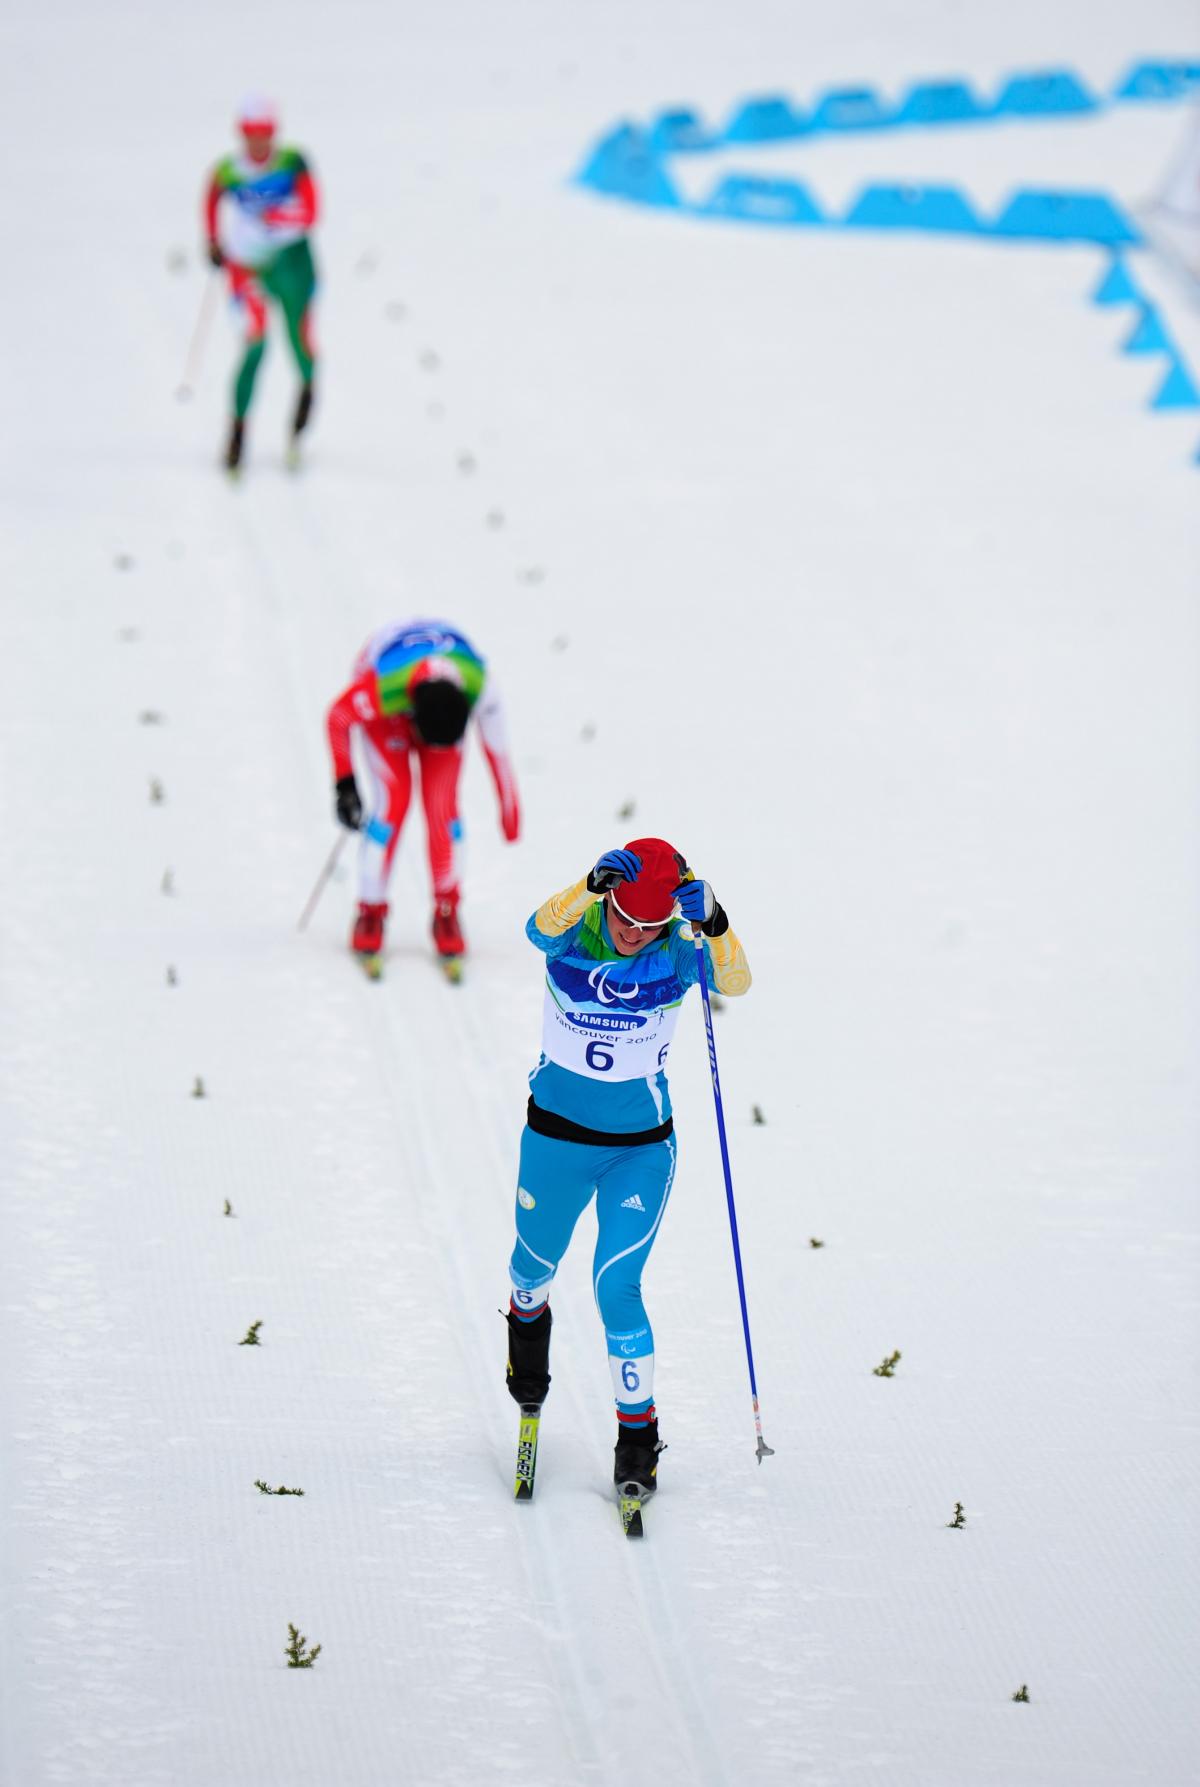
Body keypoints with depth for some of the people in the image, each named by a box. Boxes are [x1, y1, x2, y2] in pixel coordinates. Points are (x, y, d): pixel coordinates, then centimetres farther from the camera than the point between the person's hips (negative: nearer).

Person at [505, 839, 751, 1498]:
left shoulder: (677, 955, -15)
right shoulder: (572, 936, -16)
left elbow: (734, 981, -33)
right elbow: (540, 926, -39)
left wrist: (715, 926, -51)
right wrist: (592, 886, -55)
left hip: (642, 1147, -2)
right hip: (556, 1138, 2)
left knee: (616, 1287, -11)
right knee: (535, 1262, 23)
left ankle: (638, 1428, 5)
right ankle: (527, 1318, 60)